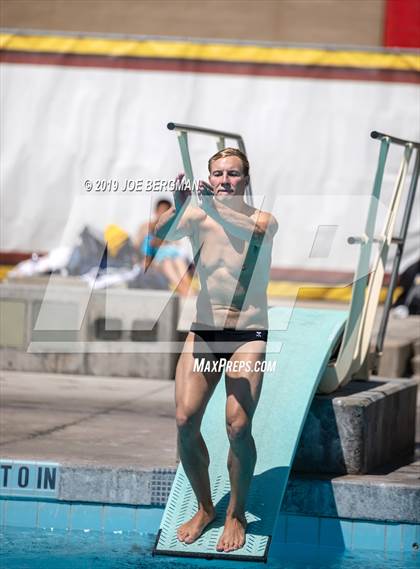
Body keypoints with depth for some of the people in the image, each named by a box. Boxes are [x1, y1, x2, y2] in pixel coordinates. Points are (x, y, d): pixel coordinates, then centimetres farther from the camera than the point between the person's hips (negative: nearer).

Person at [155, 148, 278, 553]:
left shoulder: (264, 219, -3)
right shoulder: (197, 217, 3)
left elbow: (254, 231, -28)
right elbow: (159, 235, -16)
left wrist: (217, 207, -44)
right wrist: (177, 207, -37)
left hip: (248, 335, -3)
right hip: (203, 332, 3)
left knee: (238, 426, -16)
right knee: (185, 421, -8)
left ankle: (236, 515, 4)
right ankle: (204, 508, 13)